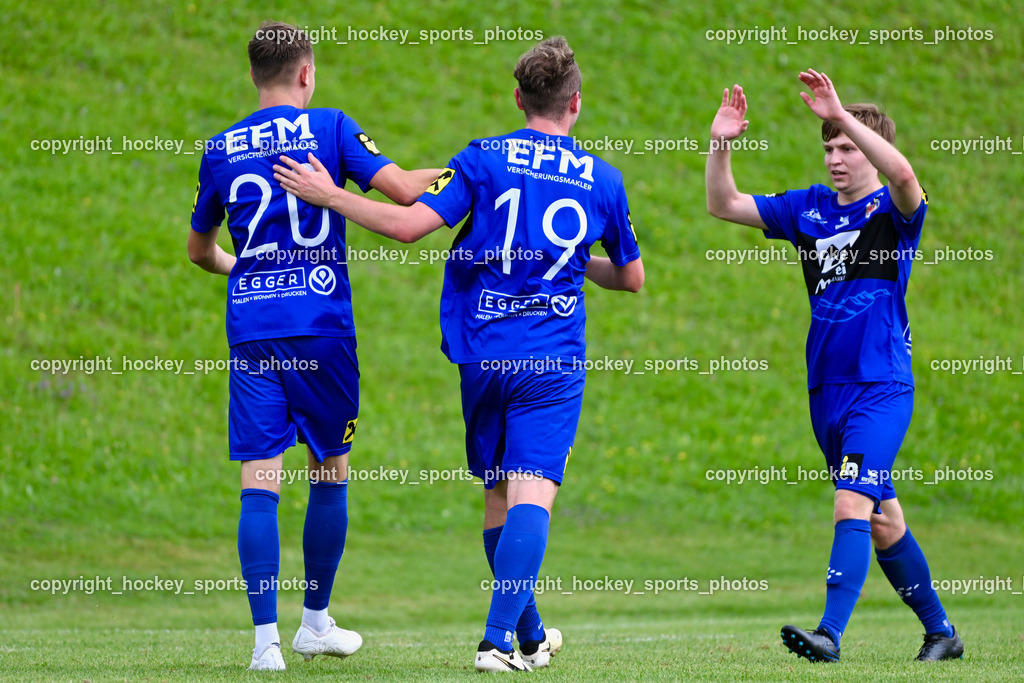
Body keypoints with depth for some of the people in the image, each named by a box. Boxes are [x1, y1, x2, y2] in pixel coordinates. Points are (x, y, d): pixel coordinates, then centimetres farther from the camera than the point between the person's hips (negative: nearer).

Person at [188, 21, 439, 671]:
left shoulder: (221, 148, 10)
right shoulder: (329, 128, 0)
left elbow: (199, 250, 22)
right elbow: (402, 190, -9)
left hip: (249, 330, 2)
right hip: (322, 326, -2)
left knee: (260, 483, -2)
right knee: (331, 471, 15)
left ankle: (266, 640, -11)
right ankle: (316, 622, 23)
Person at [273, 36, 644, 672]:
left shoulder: (483, 159, -1)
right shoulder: (603, 178, 6)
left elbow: (411, 223, -11)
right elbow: (632, 276, 15)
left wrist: (329, 195, -2)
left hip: (482, 351, 1)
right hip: (554, 361, -1)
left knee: (500, 493, 15)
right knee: (532, 493, -9)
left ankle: (528, 636, 27)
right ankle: (499, 639, -24)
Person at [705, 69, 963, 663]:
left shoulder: (893, 210, -5)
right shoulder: (809, 209, 11)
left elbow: (903, 174, -29)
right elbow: (724, 206, 11)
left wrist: (842, 115, -33)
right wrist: (721, 144, -4)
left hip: (882, 386, -7)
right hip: (828, 390, 7)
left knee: (853, 505, -20)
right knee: (882, 520, 13)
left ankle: (832, 634, -28)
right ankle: (940, 632, 26)